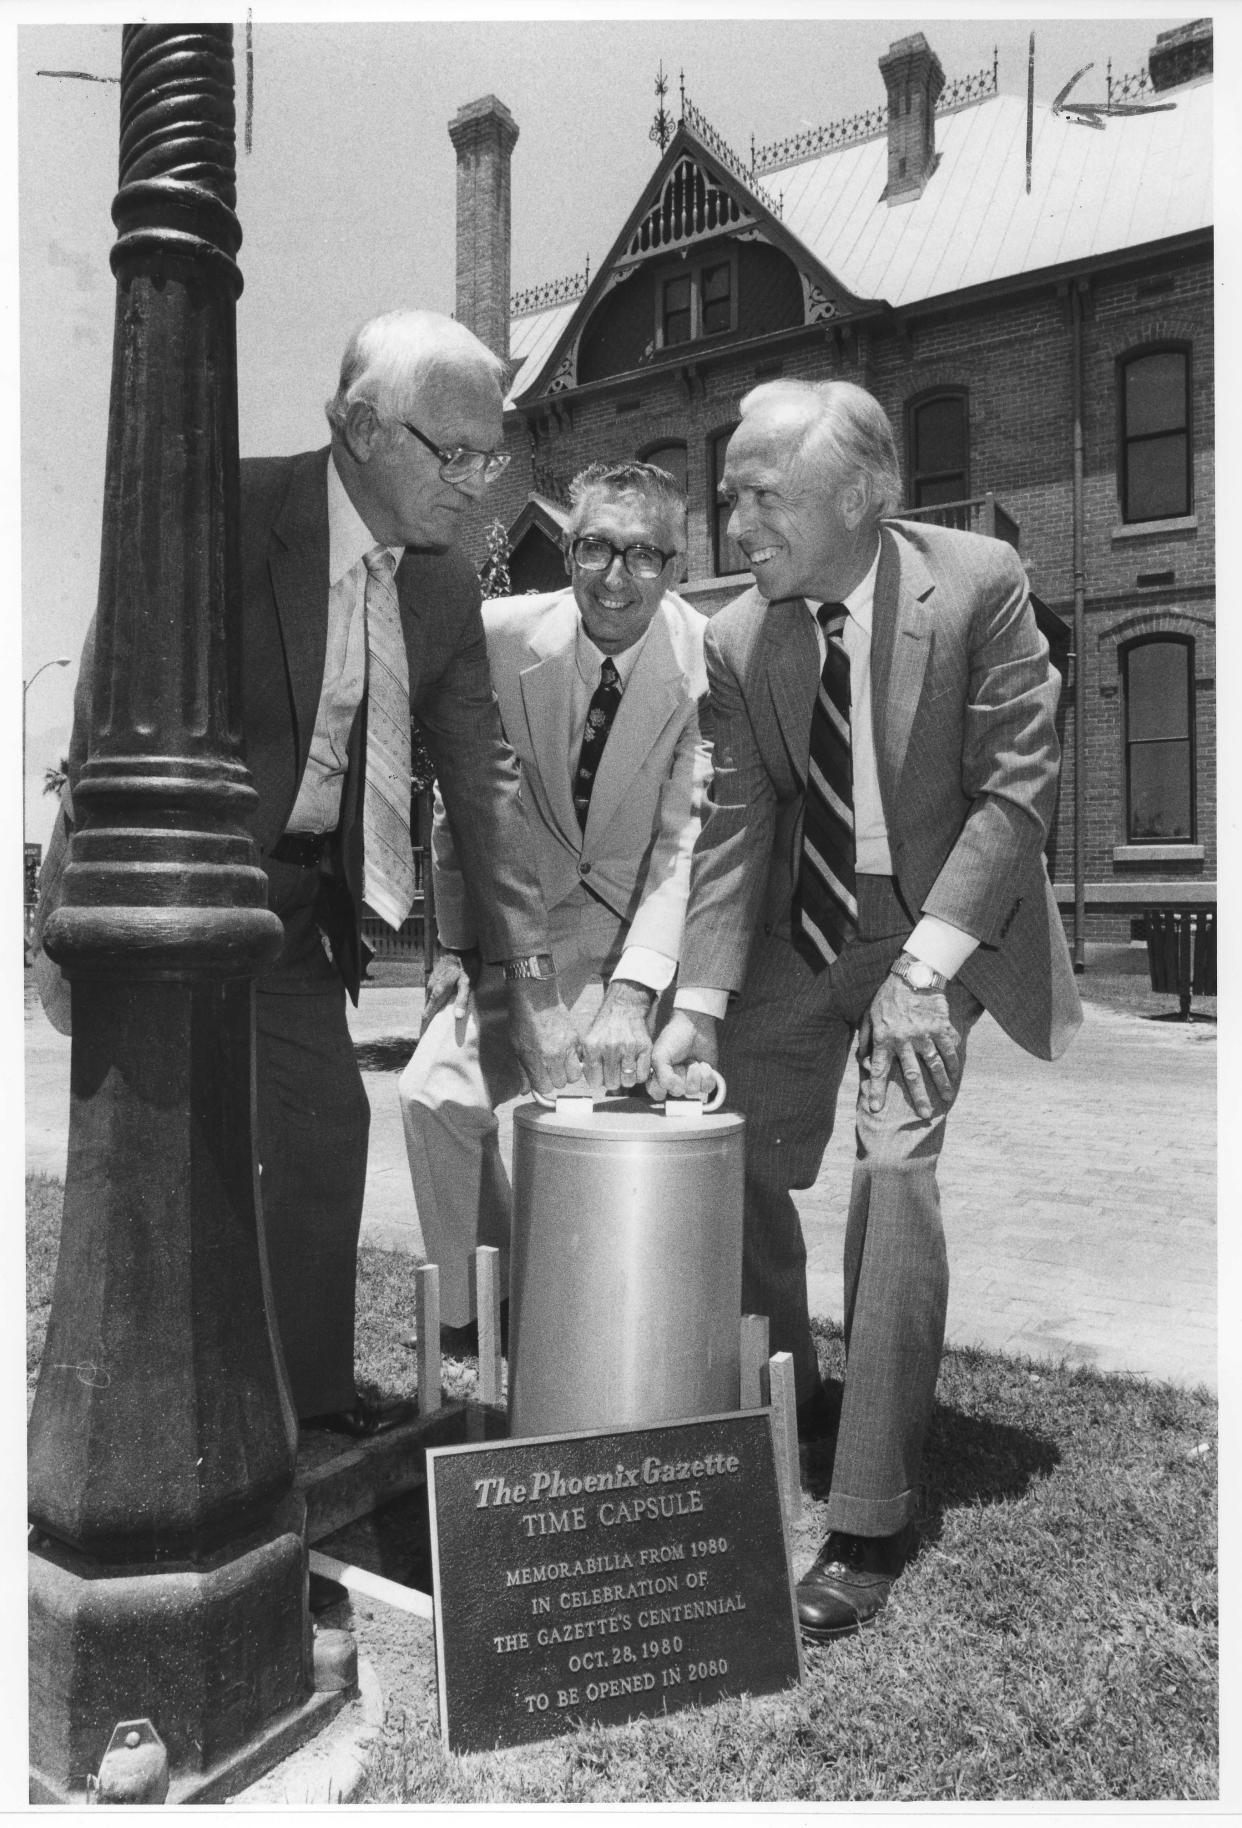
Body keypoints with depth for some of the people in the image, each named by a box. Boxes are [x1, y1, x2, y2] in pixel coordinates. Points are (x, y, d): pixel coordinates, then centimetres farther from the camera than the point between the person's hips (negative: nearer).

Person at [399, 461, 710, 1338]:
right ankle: (477, 1320, 9)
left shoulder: (708, 663, -16)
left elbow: (686, 838, -19)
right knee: (436, 1093, -14)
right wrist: (457, 943, -3)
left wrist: (632, 994, -29)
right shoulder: (501, 635, -10)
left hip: (643, 924, -2)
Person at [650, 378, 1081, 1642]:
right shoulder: (737, 639, -7)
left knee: (895, 1167, -19)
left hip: (941, 917, -4)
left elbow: (1019, 783, -15)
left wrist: (927, 960, -25)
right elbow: (736, 825, -8)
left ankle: (869, 1525, -5)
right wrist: (699, 1000, -19)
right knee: (740, 1163, 6)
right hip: (798, 925, 4)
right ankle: (785, 1409, 35)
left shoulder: (979, 583, -16)